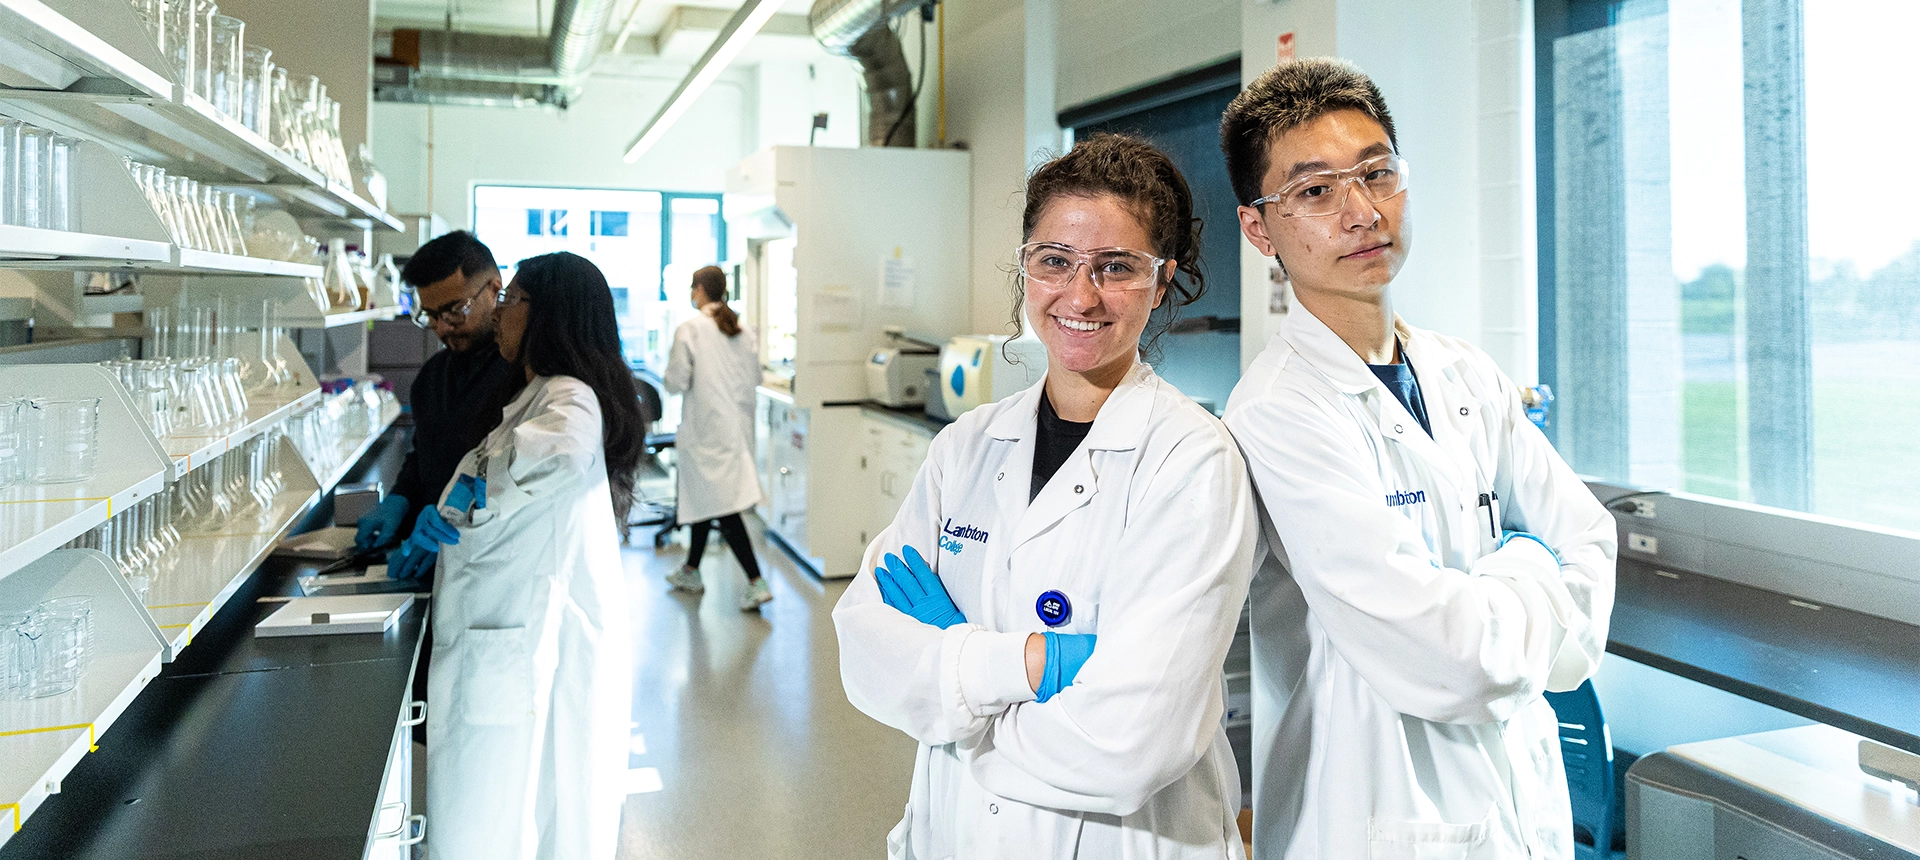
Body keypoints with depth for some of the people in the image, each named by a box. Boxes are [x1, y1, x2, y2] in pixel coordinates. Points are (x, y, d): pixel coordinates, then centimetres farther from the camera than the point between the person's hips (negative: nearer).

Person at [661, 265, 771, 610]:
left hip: (707, 424, -7)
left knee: (721, 504, -6)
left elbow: (676, 382, -13)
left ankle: (756, 582, -12)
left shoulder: (689, 330, -13)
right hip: (738, 423, 7)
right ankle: (691, 571, 32)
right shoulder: (744, 331, 4)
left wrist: (671, 374, 9)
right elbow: (755, 377, 8)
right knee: (703, 496, 20)